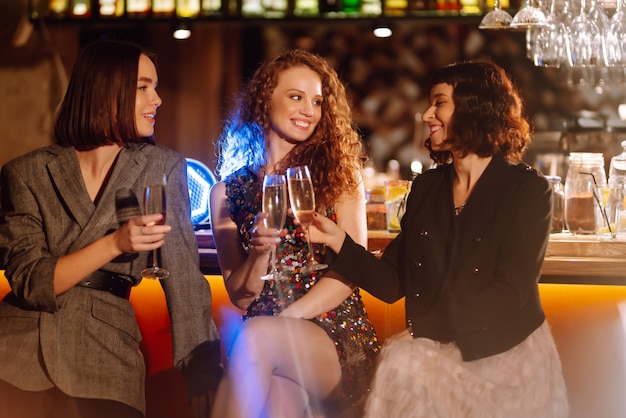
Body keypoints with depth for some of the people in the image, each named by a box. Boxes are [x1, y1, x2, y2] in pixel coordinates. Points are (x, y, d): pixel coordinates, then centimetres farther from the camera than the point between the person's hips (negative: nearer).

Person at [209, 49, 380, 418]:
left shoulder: (339, 172, 8)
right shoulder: (228, 192, 11)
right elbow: (241, 297, 10)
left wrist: (279, 324, -14)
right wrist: (260, 252, -12)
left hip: (338, 341, 0)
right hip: (275, 348, 1)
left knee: (256, 336, -32)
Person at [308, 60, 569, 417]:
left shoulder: (528, 191, -4)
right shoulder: (426, 187, 11)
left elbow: (508, 294, -13)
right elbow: (393, 282, 8)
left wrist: (421, 329, -17)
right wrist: (339, 241, -5)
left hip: (508, 354, -4)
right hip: (436, 351, 4)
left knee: (407, 368, -29)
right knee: (400, 362, -28)